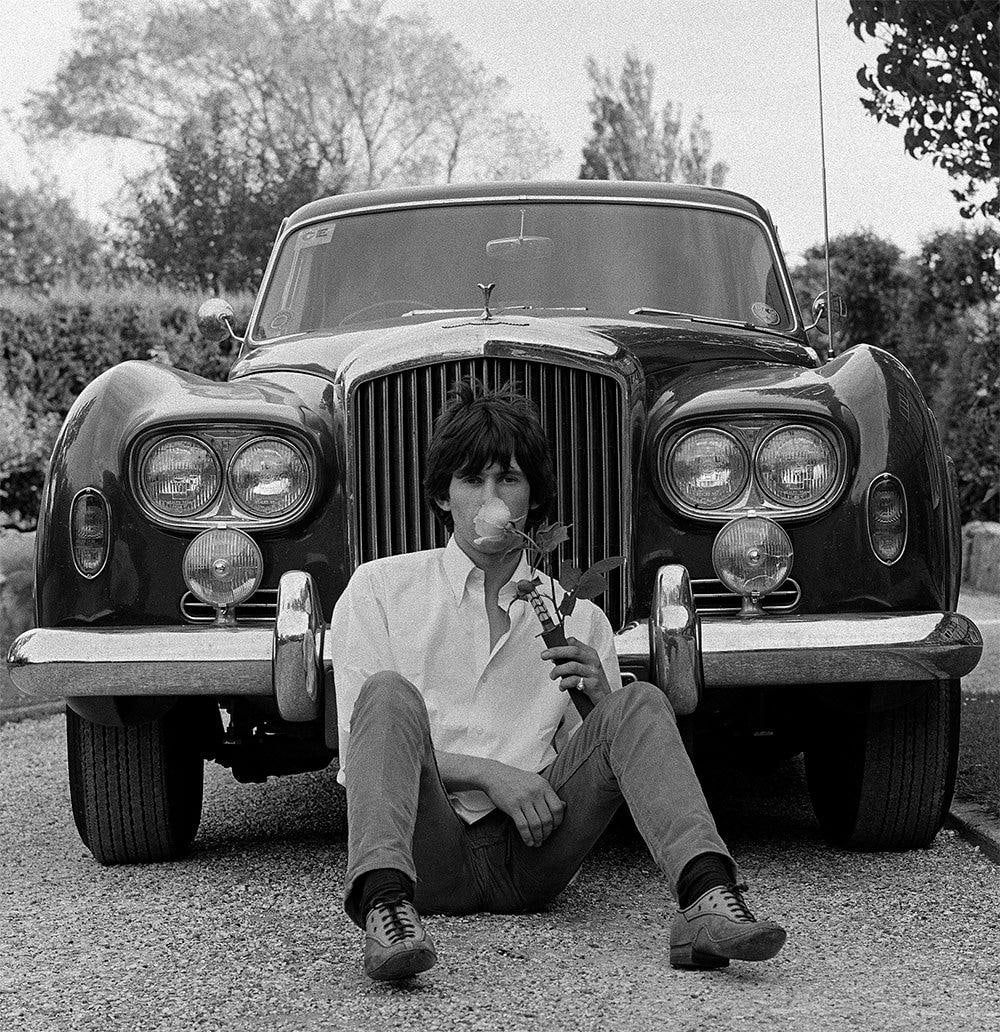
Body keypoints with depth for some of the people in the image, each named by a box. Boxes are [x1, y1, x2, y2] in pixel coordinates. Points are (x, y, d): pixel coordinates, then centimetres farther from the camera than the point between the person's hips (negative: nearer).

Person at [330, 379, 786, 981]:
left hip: (527, 857, 2)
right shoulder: (379, 588, 12)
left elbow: (606, 770, 16)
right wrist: (490, 773, -11)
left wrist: (602, 700, -7)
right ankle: (386, 907, -51)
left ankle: (707, 899, -39)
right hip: (426, 851, -2)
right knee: (390, 692, -27)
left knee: (641, 705, -16)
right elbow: (359, 752, 2)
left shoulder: (579, 621, 20)